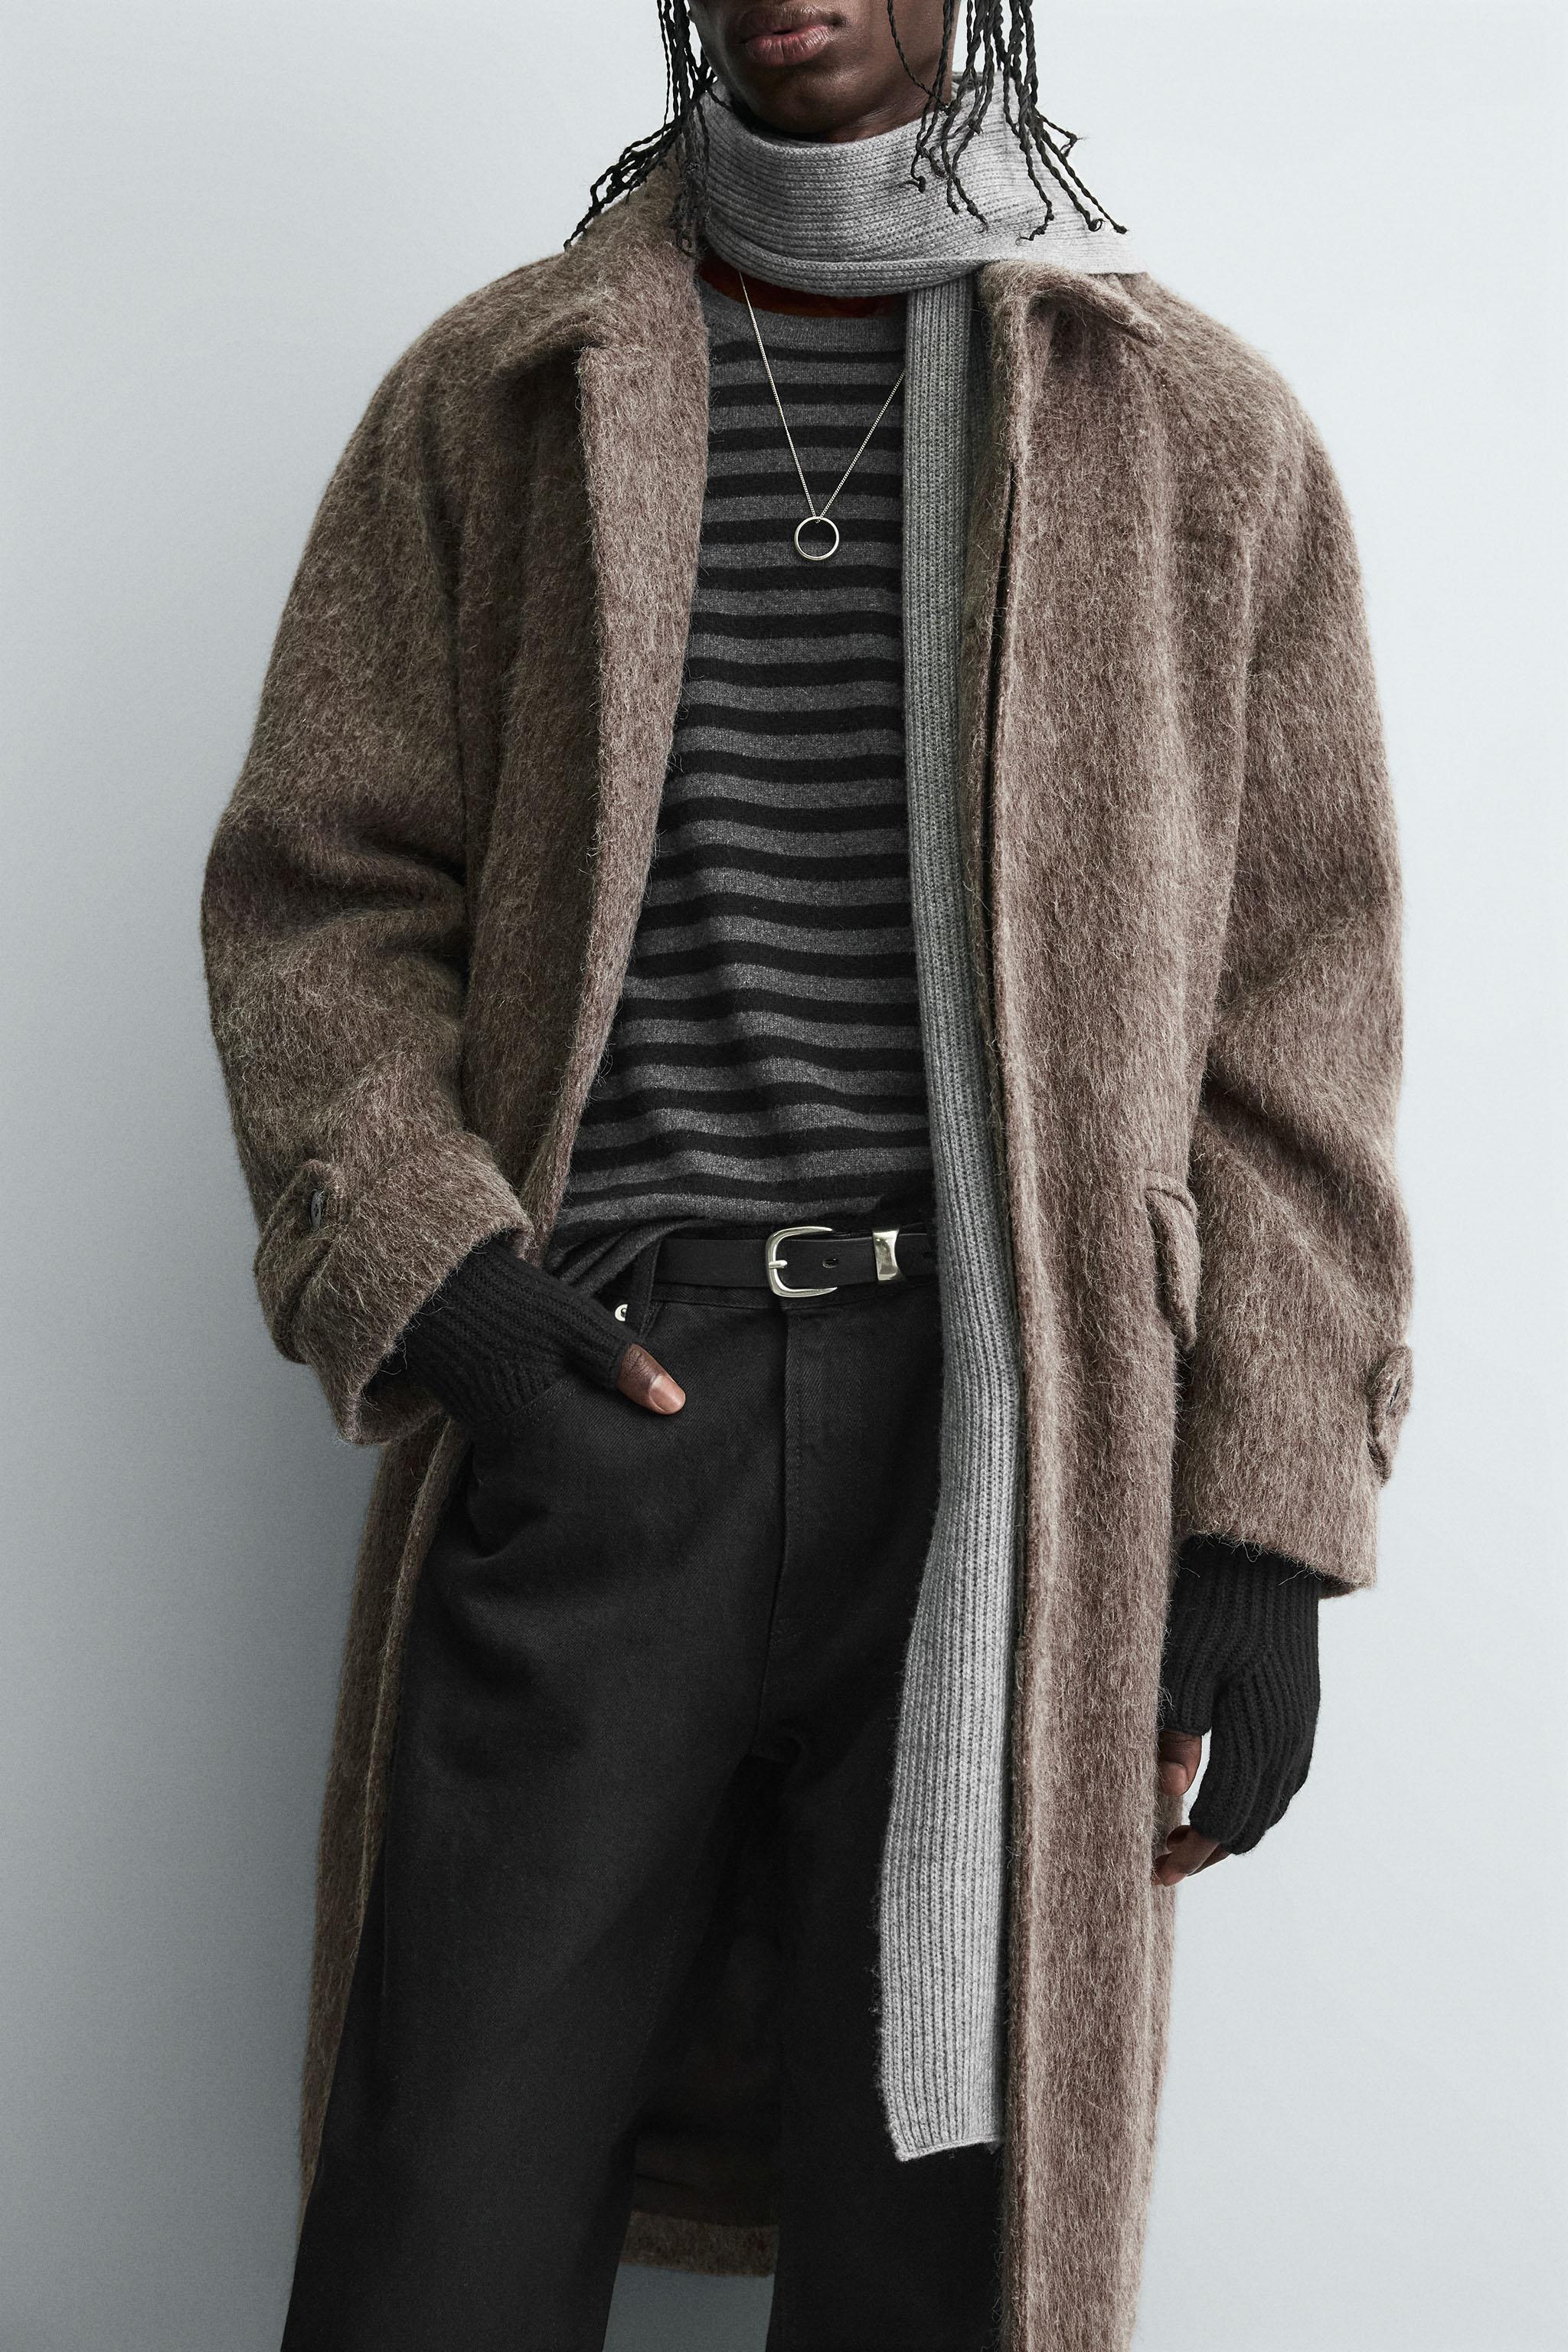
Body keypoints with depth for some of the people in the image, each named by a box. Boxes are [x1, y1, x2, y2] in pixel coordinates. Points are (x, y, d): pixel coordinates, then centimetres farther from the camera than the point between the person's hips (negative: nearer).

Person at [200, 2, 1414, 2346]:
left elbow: (1295, 988, 7)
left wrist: (1270, 1516, -1)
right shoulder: (491, 395, 12)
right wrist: (425, 1267, -8)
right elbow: (315, 880, 10)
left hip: (1005, 1444, 0)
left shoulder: (1198, 426, 10)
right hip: (587, 1413, 1)